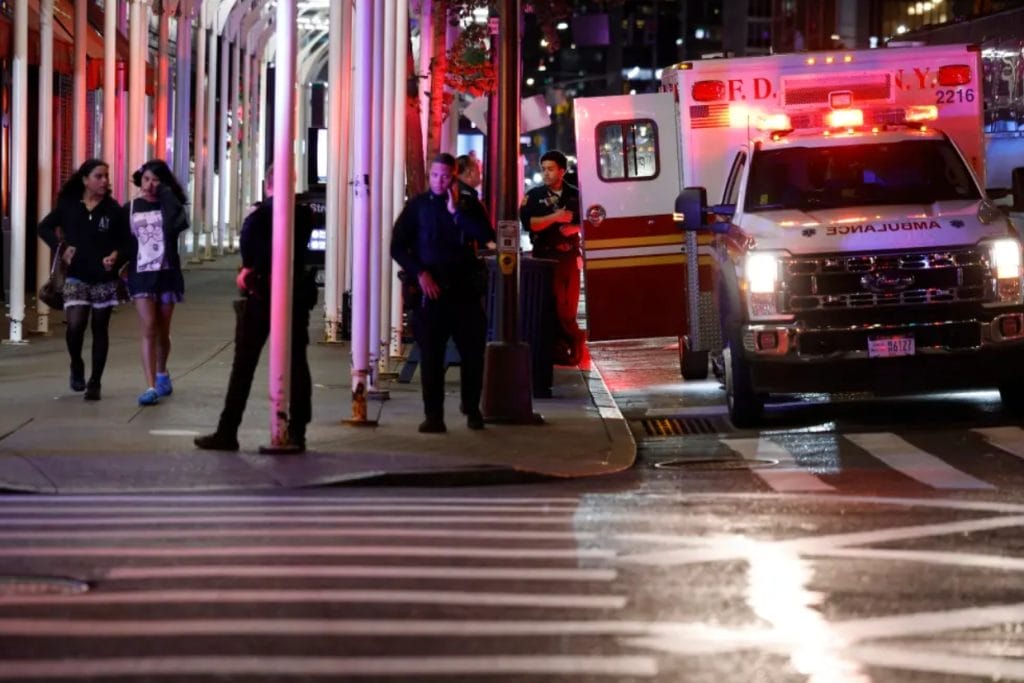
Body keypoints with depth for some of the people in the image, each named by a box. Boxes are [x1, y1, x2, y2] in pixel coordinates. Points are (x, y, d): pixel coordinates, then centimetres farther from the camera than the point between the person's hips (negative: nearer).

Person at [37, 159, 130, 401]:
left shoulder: (113, 209, -2)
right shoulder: (68, 206, 1)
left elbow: (126, 240, 0)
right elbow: (44, 227, 11)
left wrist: (116, 255, -20)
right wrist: (61, 247, -5)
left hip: (104, 278, 0)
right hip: (76, 276, 0)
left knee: (100, 329, 5)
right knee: (75, 325, -14)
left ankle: (95, 383, 12)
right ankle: (76, 366, 15)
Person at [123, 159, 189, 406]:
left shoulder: (168, 205, 0)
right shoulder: (129, 209, 5)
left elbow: (177, 224, -23)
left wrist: (166, 193, -17)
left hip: (166, 273, 0)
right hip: (141, 274, 0)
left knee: (162, 331, 13)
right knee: (148, 330, -12)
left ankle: (161, 373, 38)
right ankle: (151, 387, -17)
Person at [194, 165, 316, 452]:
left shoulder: (261, 213, -7)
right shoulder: (304, 215, 6)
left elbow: (249, 234, -19)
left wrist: (249, 267, -2)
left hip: (261, 296, -3)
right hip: (297, 294, 3)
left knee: (243, 366, 2)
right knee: (296, 364, 7)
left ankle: (227, 432, 2)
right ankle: (296, 433, 5)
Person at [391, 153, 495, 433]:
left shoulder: (469, 205, 7)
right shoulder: (417, 206, 4)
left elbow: (486, 236, -8)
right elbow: (398, 246, 2)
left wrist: (456, 211, -12)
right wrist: (420, 273, -10)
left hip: (464, 287, 1)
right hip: (430, 288, -1)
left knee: (473, 350, 3)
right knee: (430, 354, -3)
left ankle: (472, 409, 22)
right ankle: (433, 416, 1)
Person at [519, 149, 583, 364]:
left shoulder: (575, 195, 8)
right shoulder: (534, 195, 0)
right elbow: (528, 223, -13)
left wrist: (574, 228, -9)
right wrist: (555, 217, -21)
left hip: (570, 256, 3)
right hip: (545, 256, -3)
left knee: (569, 305, 3)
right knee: (556, 305, -4)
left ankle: (561, 348, 12)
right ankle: (574, 341, 8)